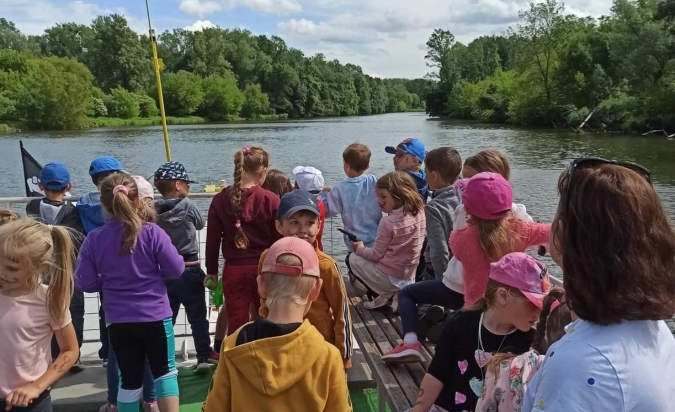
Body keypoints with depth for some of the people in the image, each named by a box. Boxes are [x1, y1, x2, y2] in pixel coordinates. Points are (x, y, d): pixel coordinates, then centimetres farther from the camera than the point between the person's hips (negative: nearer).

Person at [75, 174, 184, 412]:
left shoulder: (93, 240, -7)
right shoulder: (151, 233, -14)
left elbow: (85, 283, -3)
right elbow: (176, 269, -10)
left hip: (118, 321, 2)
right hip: (155, 316, -2)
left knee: (129, 378, 15)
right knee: (165, 371, 12)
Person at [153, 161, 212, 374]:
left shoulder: (154, 211, -3)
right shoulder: (187, 205, -12)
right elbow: (200, 224, 5)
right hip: (189, 269, -3)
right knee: (197, 317, 7)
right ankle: (204, 357, 6)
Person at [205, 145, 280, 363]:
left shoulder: (221, 199, -4)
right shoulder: (271, 200, -10)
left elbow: (213, 239, 1)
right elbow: (280, 240, -7)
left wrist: (211, 270, 11)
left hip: (234, 270, 1)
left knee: (237, 322, 9)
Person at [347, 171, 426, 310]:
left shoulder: (388, 222, -21)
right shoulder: (419, 213, -4)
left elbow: (376, 255, -12)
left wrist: (359, 248, 6)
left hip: (388, 277, -7)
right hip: (409, 277, 7)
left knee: (352, 258, 16)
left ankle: (384, 296, 7)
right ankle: (397, 295, 13)